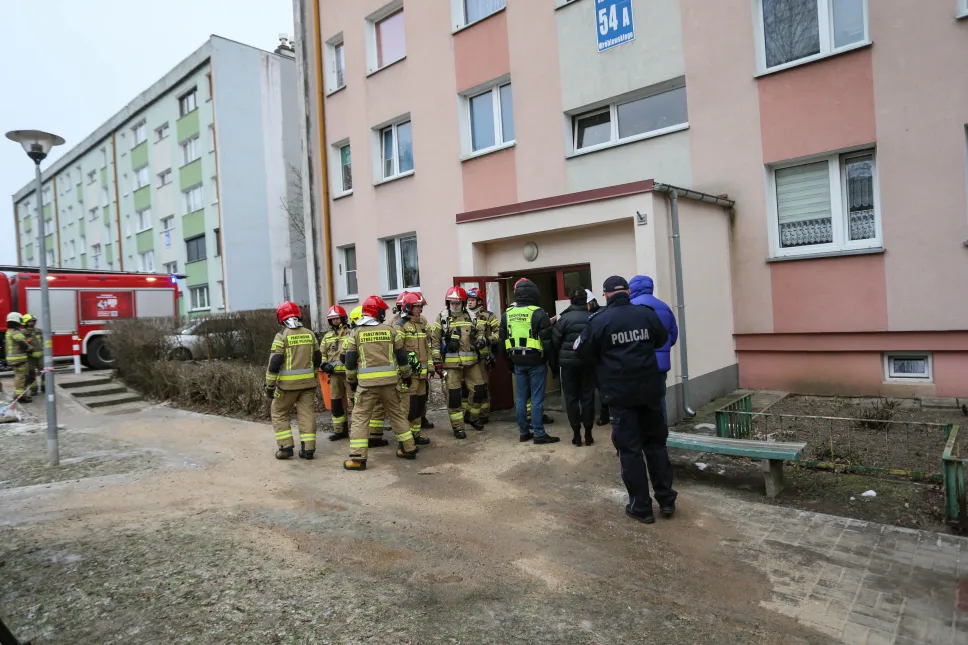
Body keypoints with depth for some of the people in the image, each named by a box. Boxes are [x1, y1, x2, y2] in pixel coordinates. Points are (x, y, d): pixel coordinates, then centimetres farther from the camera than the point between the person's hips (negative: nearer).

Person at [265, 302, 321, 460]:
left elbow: (274, 362, -11)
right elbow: (317, 358, 14)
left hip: (288, 383, -4)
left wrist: (270, 385, -5)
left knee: (279, 413, 12)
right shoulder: (310, 334, 7)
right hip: (308, 382, 4)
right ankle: (308, 448, 6)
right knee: (307, 414, 8)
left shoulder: (282, 336, -9)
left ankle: (286, 447, 7)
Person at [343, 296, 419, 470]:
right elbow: (402, 356, 6)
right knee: (398, 414, 16)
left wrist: (351, 380, 16)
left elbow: (350, 361, 3)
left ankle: (357, 457, -2)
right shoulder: (391, 330, 3)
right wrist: (407, 375, 18)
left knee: (360, 418, 4)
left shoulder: (356, 333, 2)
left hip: (366, 382, -2)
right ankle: (409, 448, 23)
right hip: (390, 380, 2)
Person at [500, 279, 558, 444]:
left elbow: (503, 341, 11)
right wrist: (548, 358, 4)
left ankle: (524, 433, 18)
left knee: (521, 398, 11)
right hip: (536, 362, -5)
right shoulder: (538, 313, -12)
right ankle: (539, 434, 4)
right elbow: (547, 340, -10)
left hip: (518, 362, 5)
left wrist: (509, 362, 18)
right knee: (537, 399, 0)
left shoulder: (507, 314, 6)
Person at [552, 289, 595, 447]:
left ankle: (576, 434, 8)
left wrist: (559, 357, 11)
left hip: (569, 362, -2)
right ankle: (588, 433, 10)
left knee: (571, 398, 6)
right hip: (588, 362, 2)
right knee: (588, 397, 8)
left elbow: (555, 341, -6)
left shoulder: (564, 318, -9)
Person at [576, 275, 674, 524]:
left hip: (620, 393, -3)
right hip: (650, 389, 4)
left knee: (630, 449, 4)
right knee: (656, 443, 16)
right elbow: (663, 339, 18)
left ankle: (641, 507, 10)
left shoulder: (599, 320, -10)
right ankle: (666, 499, 22)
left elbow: (582, 351, -3)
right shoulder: (646, 314, 0)